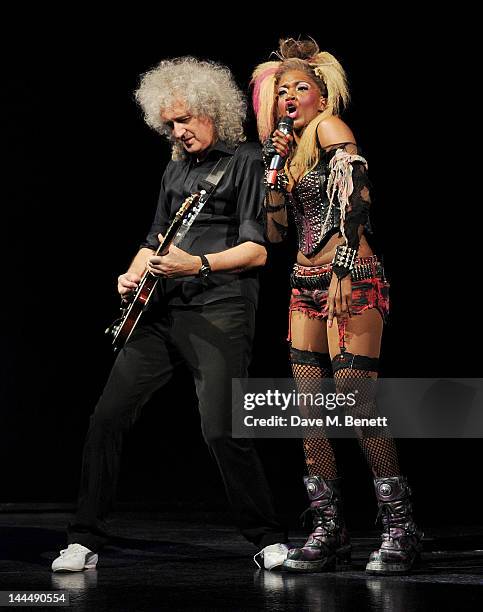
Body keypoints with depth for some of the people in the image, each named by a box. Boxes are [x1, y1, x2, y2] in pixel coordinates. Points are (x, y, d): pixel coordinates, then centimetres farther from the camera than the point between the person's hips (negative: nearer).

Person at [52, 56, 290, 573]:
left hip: (220, 311, -7)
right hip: (161, 311, 7)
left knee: (221, 430, -15)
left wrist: (198, 265, -19)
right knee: (107, 417, -1)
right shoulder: (175, 170, 21)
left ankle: (269, 541, 1)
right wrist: (134, 274, 7)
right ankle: (85, 541, 7)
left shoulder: (245, 160, -1)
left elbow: (257, 251, -8)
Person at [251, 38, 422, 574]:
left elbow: (355, 192, -17)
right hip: (305, 283, 8)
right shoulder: (291, 148, 20)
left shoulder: (330, 128, -2)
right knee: (309, 405, 1)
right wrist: (275, 159, 6)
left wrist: (344, 268, -25)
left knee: (356, 399, -14)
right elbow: (275, 230, 14)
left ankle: (400, 530, -8)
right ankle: (329, 532, 5)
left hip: (350, 280, -8)